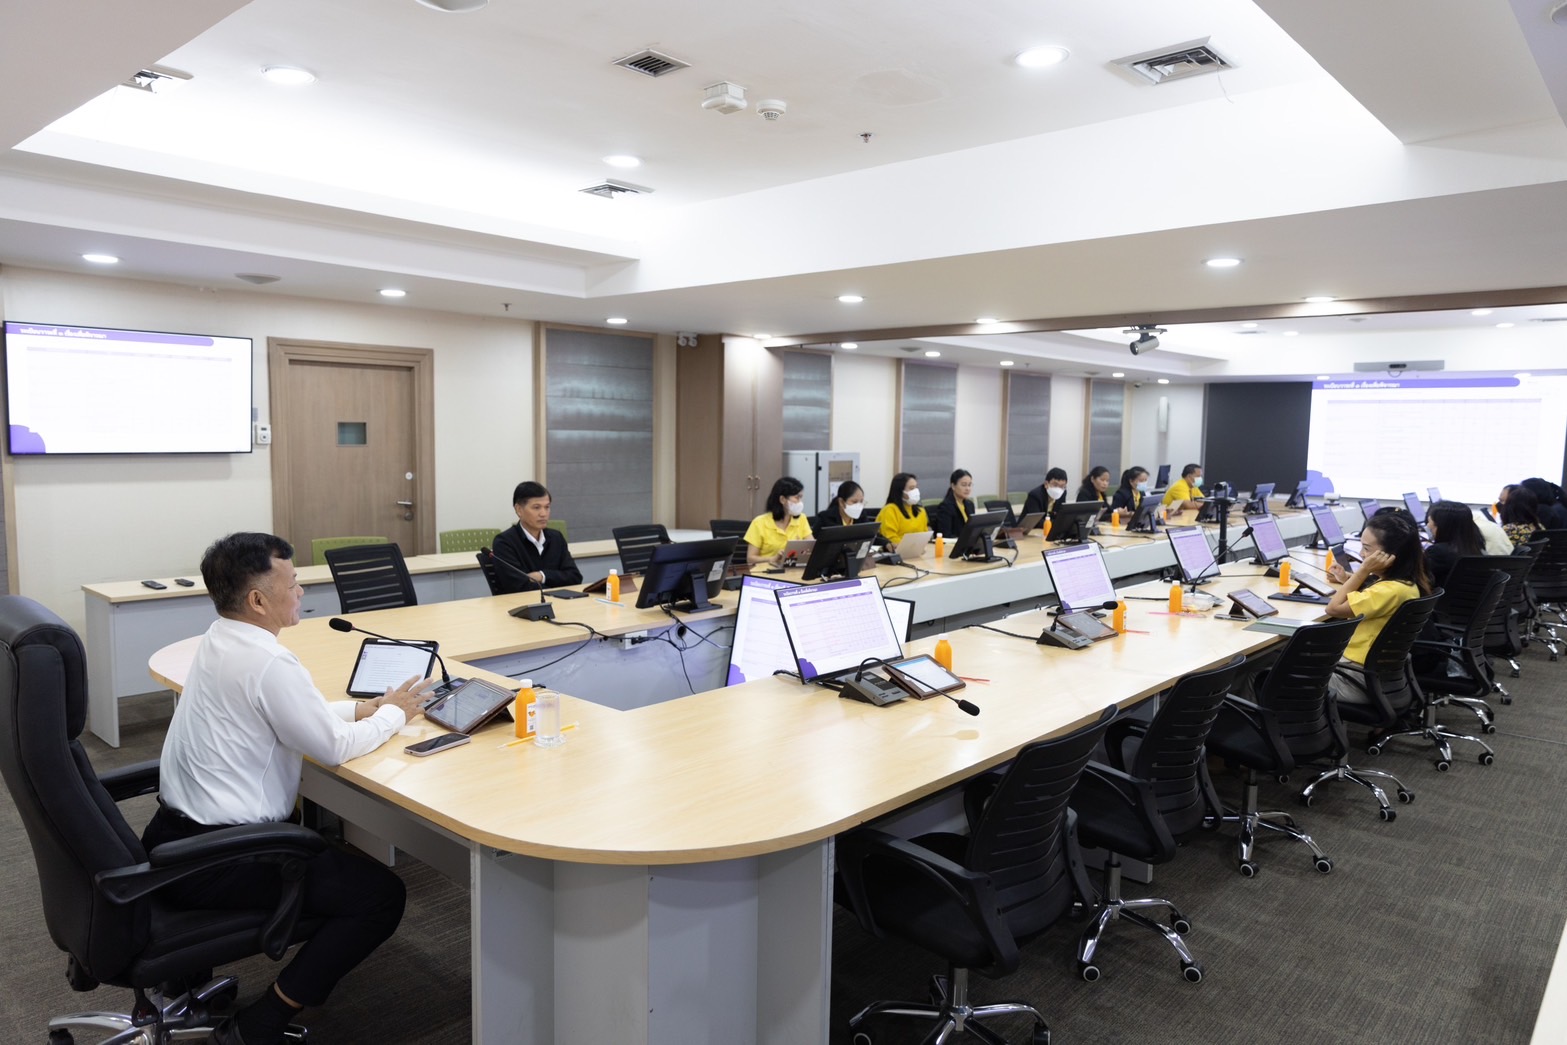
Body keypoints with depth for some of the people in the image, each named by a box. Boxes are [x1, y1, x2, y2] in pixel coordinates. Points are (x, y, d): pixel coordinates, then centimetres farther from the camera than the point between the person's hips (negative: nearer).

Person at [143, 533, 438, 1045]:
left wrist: (362, 707, 9)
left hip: (172, 837, 10)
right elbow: (334, 746, -16)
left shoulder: (219, 640, 5)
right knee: (381, 895, -4)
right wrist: (395, 713, 0)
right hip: (214, 862, -10)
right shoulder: (268, 662, -24)